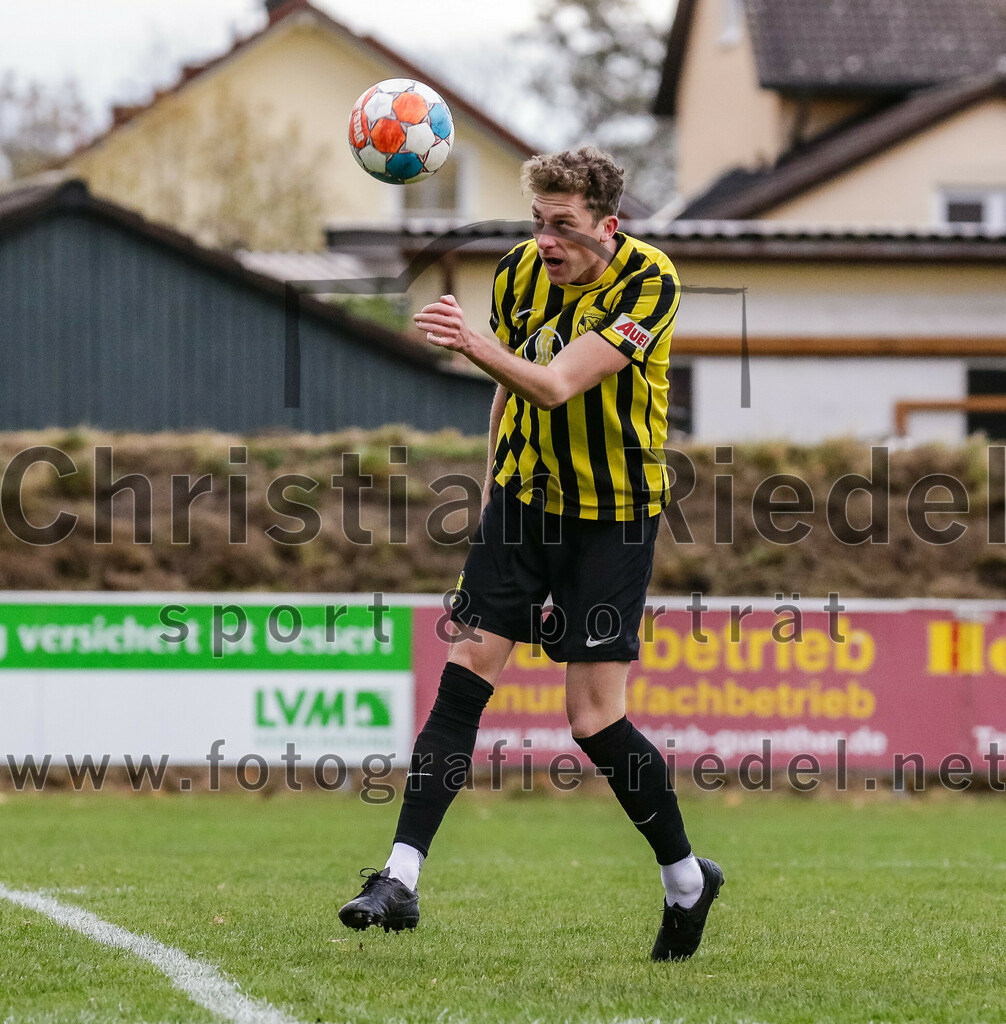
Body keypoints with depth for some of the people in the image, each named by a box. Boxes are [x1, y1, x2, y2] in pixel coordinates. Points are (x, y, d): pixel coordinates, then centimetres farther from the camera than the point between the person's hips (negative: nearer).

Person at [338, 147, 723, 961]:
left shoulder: (648, 282, -19)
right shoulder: (520, 272, -1)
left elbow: (556, 385, -31)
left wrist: (474, 346, -47)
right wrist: (493, 488, 18)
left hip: (613, 512, -5)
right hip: (526, 494, 5)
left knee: (595, 720, -7)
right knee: (465, 673, -8)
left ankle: (686, 878, 15)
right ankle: (402, 879, -9)